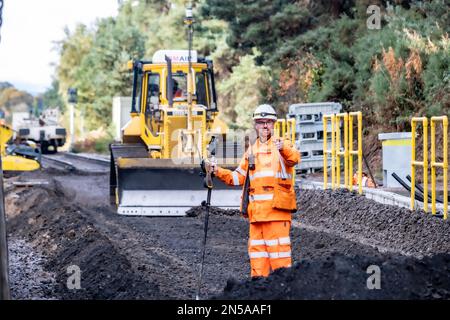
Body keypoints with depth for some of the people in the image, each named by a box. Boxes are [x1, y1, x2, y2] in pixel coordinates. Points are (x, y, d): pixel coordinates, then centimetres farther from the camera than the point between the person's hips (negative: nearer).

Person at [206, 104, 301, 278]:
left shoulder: (282, 145, 4)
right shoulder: (251, 150, 22)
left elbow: (294, 158, -20)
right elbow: (239, 177, 22)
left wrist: (284, 149, -41)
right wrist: (218, 171, 8)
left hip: (276, 206, -6)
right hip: (256, 209, 6)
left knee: (277, 244, -9)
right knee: (257, 247, 7)